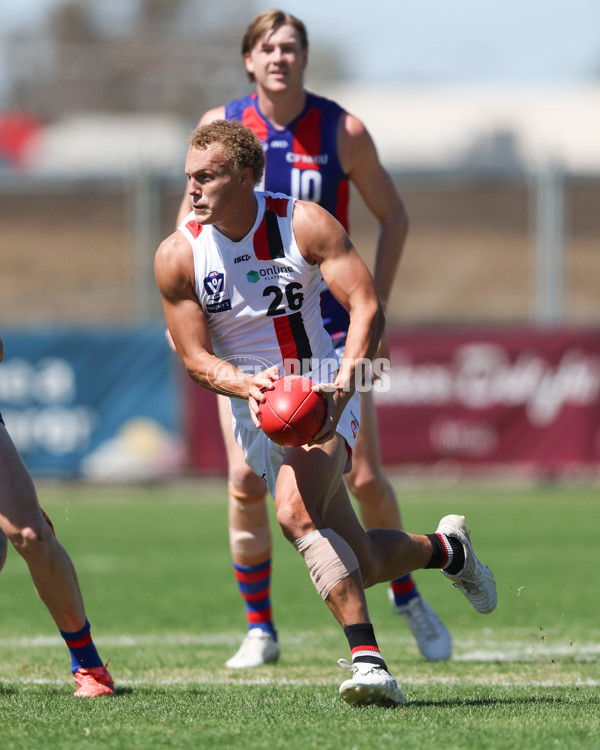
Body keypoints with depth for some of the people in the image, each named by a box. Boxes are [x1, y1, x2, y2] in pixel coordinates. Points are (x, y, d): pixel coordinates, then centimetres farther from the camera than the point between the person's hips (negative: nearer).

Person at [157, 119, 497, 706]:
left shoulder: (304, 223, -11)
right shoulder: (177, 255, -6)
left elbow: (367, 307, -15)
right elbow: (196, 359, -3)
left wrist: (341, 386, -31)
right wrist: (248, 386, -25)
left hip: (325, 395, -3)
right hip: (256, 413, 3)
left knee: (296, 514, -32)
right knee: (361, 564, 2)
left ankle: (366, 660, -33)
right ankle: (446, 547, 34)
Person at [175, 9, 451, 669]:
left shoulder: (342, 131, -6)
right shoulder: (220, 127, -2)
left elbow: (393, 216, 4)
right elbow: (193, 211, 13)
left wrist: (377, 308, -3)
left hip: (328, 323, -1)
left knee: (365, 478, -3)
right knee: (245, 480, -9)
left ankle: (406, 596, 23)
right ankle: (259, 630, 6)